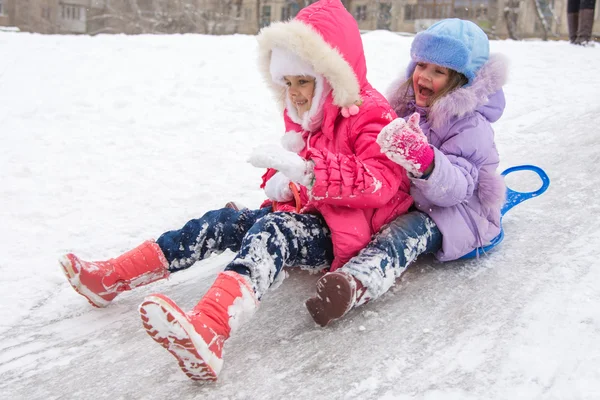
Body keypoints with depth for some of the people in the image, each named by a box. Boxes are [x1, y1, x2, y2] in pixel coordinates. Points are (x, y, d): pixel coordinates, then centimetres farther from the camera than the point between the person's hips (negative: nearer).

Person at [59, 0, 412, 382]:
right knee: (223, 222, -7)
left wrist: (307, 170, -40)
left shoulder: (370, 115, -13)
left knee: (271, 231, -37)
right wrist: (285, 184, -1)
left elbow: (381, 183, -28)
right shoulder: (305, 115, 13)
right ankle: (109, 277, -7)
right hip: (305, 216, 9)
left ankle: (207, 332, -63)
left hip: (343, 235, -9)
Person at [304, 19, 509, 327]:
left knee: (408, 230, -40)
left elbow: (456, 188, -28)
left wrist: (425, 162, -48)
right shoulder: (407, 106, 6)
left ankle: (355, 283, -65)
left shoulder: (471, 125, -15)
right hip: (408, 201, 10)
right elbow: (383, 162, 18)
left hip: (458, 212, -10)